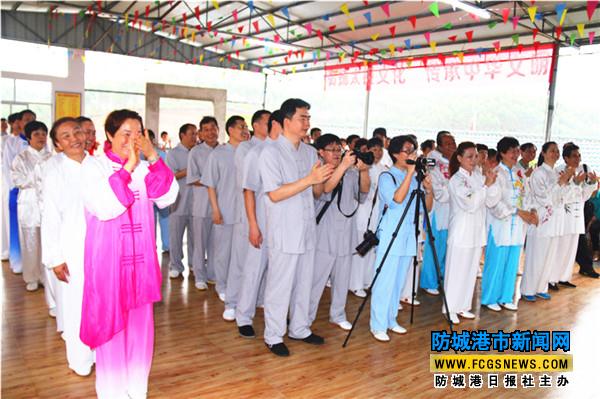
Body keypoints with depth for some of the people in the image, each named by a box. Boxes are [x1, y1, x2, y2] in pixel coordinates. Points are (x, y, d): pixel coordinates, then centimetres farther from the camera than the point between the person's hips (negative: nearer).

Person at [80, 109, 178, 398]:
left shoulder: (145, 167, 5)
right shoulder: (93, 166, -6)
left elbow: (167, 198, -9)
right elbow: (105, 208, -21)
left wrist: (153, 158, -14)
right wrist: (127, 168, -19)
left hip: (141, 258, 4)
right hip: (108, 258, -4)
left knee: (140, 322, 13)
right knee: (111, 323, 7)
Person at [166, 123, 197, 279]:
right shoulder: (173, 153, -1)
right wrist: (188, 171, -12)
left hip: (195, 201, 3)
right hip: (178, 201, -3)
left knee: (194, 234, 10)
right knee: (176, 236, 4)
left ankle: (194, 263, 24)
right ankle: (176, 266, 16)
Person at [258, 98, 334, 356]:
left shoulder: (310, 152, 10)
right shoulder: (271, 152, -9)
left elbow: (317, 193, 12)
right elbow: (274, 194, -17)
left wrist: (320, 180, -11)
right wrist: (309, 179, -22)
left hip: (307, 229, 6)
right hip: (284, 232, -6)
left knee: (304, 283, 15)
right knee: (280, 286, 2)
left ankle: (299, 328, 31)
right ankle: (273, 337, 17)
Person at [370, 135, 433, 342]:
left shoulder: (415, 178, 11)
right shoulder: (387, 176, -6)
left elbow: (427, 208, 11)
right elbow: (397, 198, -24)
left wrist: (428, 189, -7)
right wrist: (410, 171, -21)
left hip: (408, 237, 6)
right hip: (390, 236, -6)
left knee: (398, 282, 12)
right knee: (384, 281, -5)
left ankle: (391, 320, 24)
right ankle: (378, 325, 4)